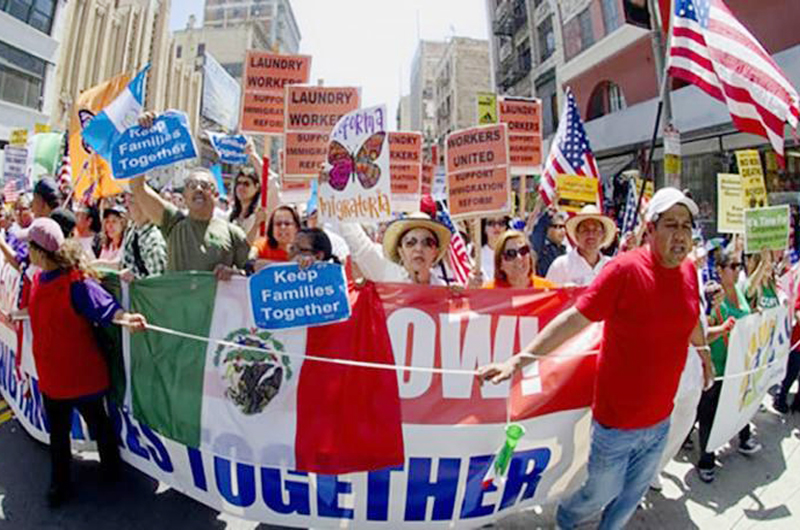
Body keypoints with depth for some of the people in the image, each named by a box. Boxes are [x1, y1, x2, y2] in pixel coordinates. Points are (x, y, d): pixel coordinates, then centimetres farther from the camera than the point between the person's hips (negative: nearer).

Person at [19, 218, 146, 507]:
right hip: (50, 372, 7)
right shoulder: (39, 278, 2)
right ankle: (59, 483, 37)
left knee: (97, 422, 15)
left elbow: (106, 307, -33)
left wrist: (125, 318, -53)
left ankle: (111, 469, 38)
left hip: (81, 372, -7)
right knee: (57, 430, 20)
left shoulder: (76, 282, -23)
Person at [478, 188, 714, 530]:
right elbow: (574, 318, -23)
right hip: (617, 420, -6)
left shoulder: (689, 271, -2)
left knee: (633, 495, 25)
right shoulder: (625, 269, -22)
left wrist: (703, 350, 35)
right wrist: (520, 359, -27)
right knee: (601, 493, 15)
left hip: (661, 421, 6)